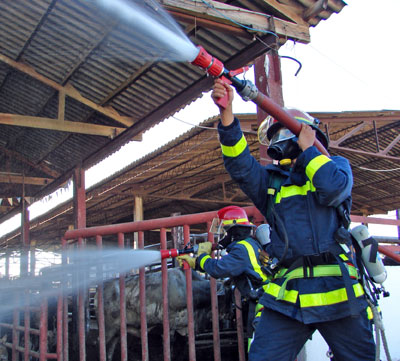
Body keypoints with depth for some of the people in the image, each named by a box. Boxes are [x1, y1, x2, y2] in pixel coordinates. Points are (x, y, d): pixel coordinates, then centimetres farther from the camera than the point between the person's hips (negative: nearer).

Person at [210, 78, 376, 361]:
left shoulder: (336, 165, 15)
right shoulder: (271, 180, 18)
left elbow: (334, 190, -9)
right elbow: (240, 164, -2)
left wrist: (307, 149, 3)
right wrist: (227, 113, -15)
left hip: (338, 292, -1)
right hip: (288, 297, 1)